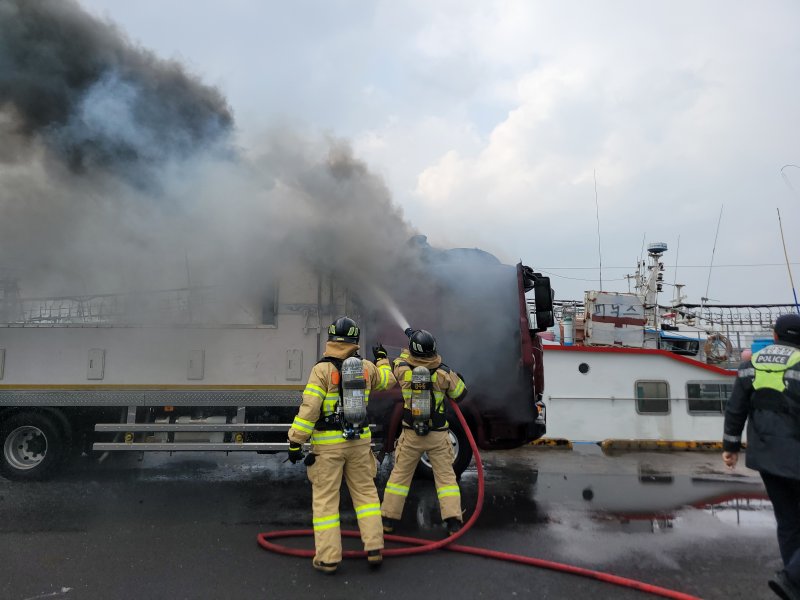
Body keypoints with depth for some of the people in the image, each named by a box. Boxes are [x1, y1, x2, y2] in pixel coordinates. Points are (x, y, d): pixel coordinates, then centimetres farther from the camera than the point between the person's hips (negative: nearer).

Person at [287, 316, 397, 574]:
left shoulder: (322, 369, -12)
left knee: (325, 498, 6)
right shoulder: (367, 368, 1)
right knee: (365, 492, 15)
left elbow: (309, 409, -17)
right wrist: (382, 359, 39)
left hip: (328, 443, -3)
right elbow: (389, 380, 22)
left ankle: (328, 558, 10)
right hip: (359, 440, 4)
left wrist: (295, 442, -11)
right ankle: (374, 549, 14)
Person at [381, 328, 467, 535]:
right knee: (446, 476, 8)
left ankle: (389, 519, 20)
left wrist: (410, 347, 27)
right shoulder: (444, 373, -13)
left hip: (411, 434, 1)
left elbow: (400, 361, 14)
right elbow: (460, 393, 2)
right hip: (438, 435, -1)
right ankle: (453, 521, 6)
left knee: (400, 475, 13)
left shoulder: (403, 370, -11)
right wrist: (456, 377, 20)